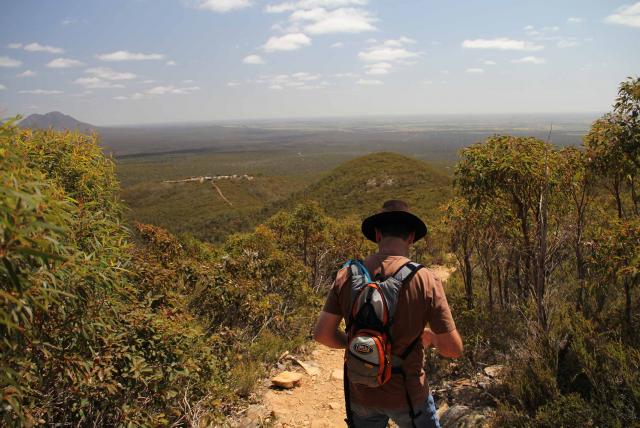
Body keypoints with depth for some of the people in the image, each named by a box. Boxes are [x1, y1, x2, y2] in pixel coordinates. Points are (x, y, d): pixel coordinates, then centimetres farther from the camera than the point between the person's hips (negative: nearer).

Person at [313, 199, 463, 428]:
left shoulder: (347, 275, -10)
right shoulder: (426, 280, -17)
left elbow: (322, 334, -8)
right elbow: (453, 349, -13)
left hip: (361, 395, 2)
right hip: (408, 395, -2)